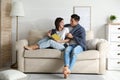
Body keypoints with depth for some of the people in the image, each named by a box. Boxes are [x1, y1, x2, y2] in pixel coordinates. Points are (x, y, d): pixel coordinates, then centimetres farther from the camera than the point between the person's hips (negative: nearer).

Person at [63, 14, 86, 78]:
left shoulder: (81, 29, 3)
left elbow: (82, 41, -9)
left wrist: (72, 37, -14)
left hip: (79, 45, -3)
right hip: (71, 45, 3)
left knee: (74, 51, -39)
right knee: (66, 50, -34)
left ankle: (69, 70, -50)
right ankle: (66, 67, -55)